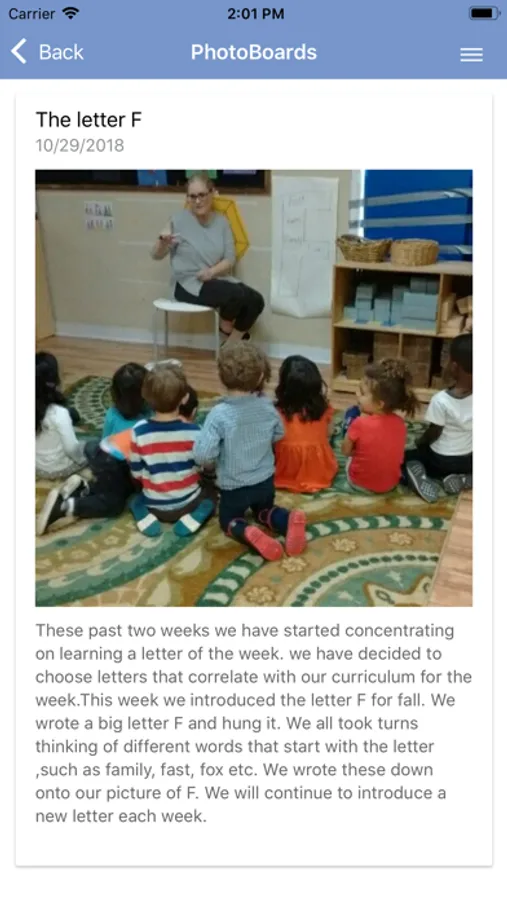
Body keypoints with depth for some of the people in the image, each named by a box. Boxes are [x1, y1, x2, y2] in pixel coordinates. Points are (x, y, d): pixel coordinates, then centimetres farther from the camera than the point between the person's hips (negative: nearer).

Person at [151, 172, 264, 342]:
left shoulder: (221, 221, 5)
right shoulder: (179, 220, -6)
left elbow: (230, 259, 4)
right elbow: (156, 255, -2)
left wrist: (212, 271, -16)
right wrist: (163, 241, -24)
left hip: (217, 280, 5)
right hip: (190, 285, -5)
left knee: (255, 301, -15)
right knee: (238, 294, -28)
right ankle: (225, 324, 5)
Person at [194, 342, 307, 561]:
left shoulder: (219, 414, -26)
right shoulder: (267, 406, -11)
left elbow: (202, 455, -27)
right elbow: (278, 435, 8)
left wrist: (212, 460, -5)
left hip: (234, 486, -4)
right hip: (266, 480, 4)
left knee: (228, 520, 21)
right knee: (264, 511, 30)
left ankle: (249, 534, -12)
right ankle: (290, 520, -3)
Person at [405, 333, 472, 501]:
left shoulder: (441, 400, -26)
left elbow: (433, 434, -15)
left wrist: (419, 443, 6)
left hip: (441, 460, -3)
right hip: (468, 461, 3)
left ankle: (421, 475, -10)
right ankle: (462, 478, 6)